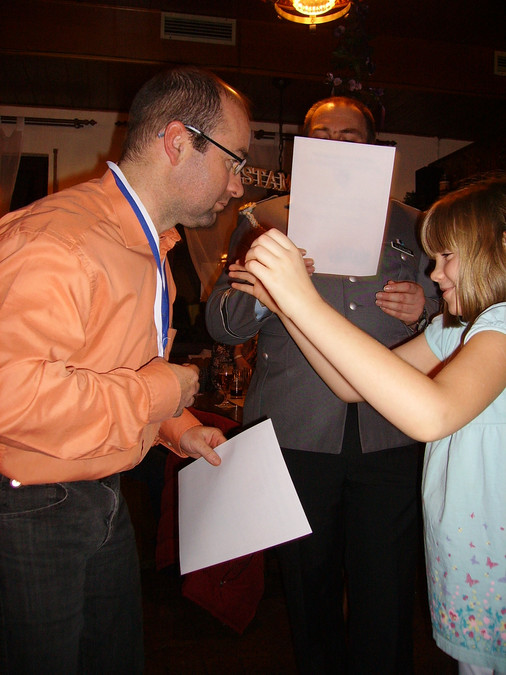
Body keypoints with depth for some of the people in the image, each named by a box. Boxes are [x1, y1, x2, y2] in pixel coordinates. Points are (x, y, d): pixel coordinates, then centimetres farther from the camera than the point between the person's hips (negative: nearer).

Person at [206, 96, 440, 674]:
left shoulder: (408, 224, 14)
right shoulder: (261, 220, 9)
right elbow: (221, 324, 2)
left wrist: (426, 305, -5)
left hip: (390, 435, 1)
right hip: (297, 432, 0)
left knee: (386, 599, 5)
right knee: (310, 591, 13)